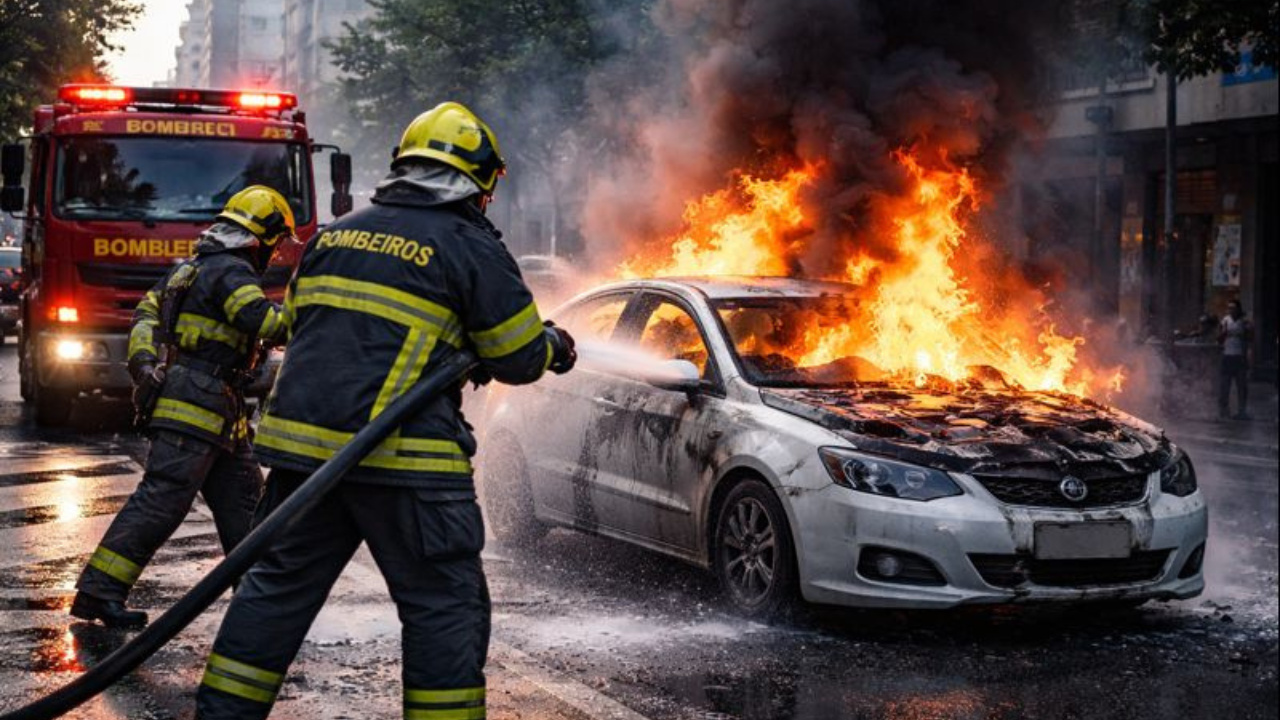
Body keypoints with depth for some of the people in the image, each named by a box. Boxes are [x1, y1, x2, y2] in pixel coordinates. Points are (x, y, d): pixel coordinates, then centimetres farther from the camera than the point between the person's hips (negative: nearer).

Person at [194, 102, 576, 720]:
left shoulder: (334, 236, 15)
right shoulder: (472, 249, -3)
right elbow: (518, 358, 0)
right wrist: (552, 347, 22)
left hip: (301, 438, 6)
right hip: (402, 459, -6)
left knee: (277, 586, 15)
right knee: (444, 605, 4)